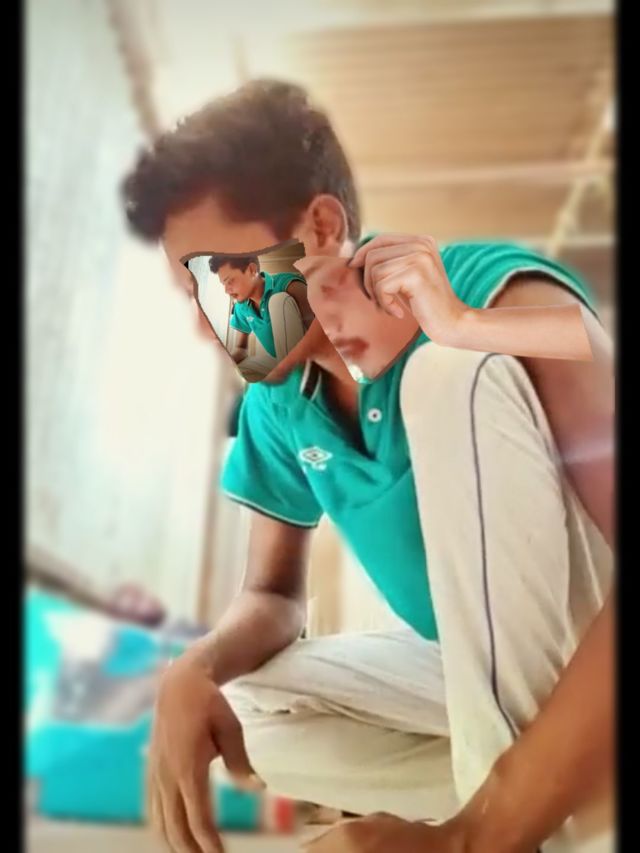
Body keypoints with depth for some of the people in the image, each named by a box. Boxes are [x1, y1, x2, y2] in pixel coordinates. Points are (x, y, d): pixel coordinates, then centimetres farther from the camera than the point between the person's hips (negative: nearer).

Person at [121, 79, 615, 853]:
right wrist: (195, 672, -16)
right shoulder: (275, 410, -2)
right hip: (471, 672, 6)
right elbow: (273, 594, 7)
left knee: (455, 374, -27)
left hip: (593, 664, -6)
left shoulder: (502, 303, -22)